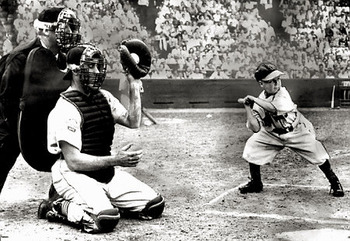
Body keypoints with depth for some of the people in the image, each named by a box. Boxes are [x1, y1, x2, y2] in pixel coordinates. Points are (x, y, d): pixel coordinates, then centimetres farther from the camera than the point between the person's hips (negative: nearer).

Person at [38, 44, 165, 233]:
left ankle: (105, 204, 12)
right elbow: (74, 161, -20)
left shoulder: (104, 97, 11)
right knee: (105, 219, -32)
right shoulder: (65, 108, -16)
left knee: (155, 206, -1)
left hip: (106, 171, 8)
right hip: (74, 175, -8)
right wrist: (114, 160, -25)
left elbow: (132, 122, 8)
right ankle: (61, 207, -6)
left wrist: (134, 86, 2)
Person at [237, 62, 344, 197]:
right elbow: (255, 128, -22)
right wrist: (247, 107, -28)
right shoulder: (259, 102, -14)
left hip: (298, 132, -3)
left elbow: (274, 108, -44)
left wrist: (253, 99, -36)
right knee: (252, 147, -7)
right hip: (272, 135, 3)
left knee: (318, 155, -11)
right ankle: (255, 183, 12)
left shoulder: (282, 93, -23)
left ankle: (334, 182, 13)